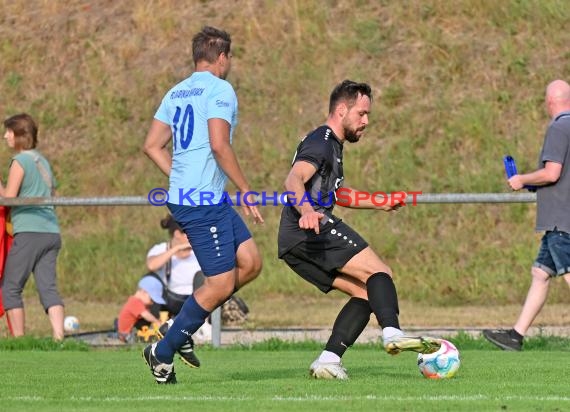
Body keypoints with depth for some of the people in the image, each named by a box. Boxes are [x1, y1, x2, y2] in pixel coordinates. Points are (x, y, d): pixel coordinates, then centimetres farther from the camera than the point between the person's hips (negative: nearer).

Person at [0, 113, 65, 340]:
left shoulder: (20, 161, -4)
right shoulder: (42, 161, 20)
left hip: (29, 232, -7)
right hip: (52, 231, 7)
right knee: (48, 287, -1)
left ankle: (19, 339, -2)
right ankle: (59, 337, -17)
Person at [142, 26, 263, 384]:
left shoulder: (176, 93, 16)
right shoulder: (220, 89, -8)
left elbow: (153, 146, 14)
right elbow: (219, 145, -19)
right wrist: (246, 190, -12)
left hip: (183, 194, 9)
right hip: (204, 201, -9)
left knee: (250, 262, 8)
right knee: (221, 284, -6)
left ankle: (185, 323, 10)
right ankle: (164, 351, 2)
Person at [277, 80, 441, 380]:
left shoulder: (331, 144, 29)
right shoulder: (321, 142, -4)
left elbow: (335, 193, 47)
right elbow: (294, 180, -23)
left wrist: (380, 204, 49)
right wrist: (306, 211, -43)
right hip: (313, 230, -10)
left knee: (365, 292, 6)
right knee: (379, 272, -16)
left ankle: (328, 361, -7)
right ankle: (392, 333, -39)